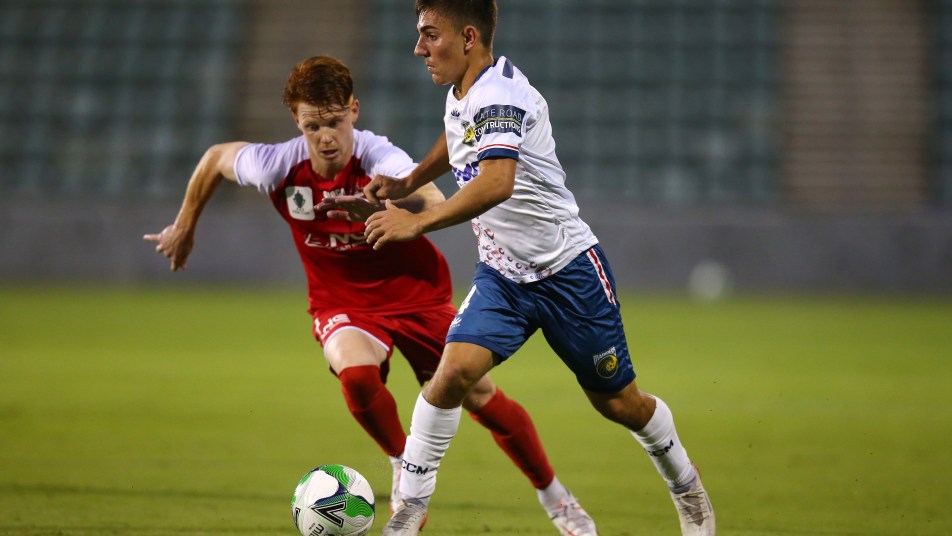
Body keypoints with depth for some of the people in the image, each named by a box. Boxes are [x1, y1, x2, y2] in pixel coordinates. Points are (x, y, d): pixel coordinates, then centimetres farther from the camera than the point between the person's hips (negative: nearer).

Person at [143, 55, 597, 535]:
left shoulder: (377, 157, -29)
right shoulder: (279, 167, -19)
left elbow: (432, 201, -49)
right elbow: (216, 157, 2)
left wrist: (384, 208, -69)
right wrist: (184, 227, 11)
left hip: (416, 293, -1)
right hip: (342, 303, 1)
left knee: (482, 398, 0)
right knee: (355, 372, -32)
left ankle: (554, 496, 25)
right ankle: (405, 469, -4)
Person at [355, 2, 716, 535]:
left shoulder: (499, 96, -26)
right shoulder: (462, 94, 2)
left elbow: (496, 183, -44)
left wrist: (418, 223, -45)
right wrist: (408, 182, 14)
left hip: (569, 270, -6)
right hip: (502, 276, 6)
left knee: (618, 402, 8)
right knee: (454, 370, -19)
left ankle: (686, 483, 36)